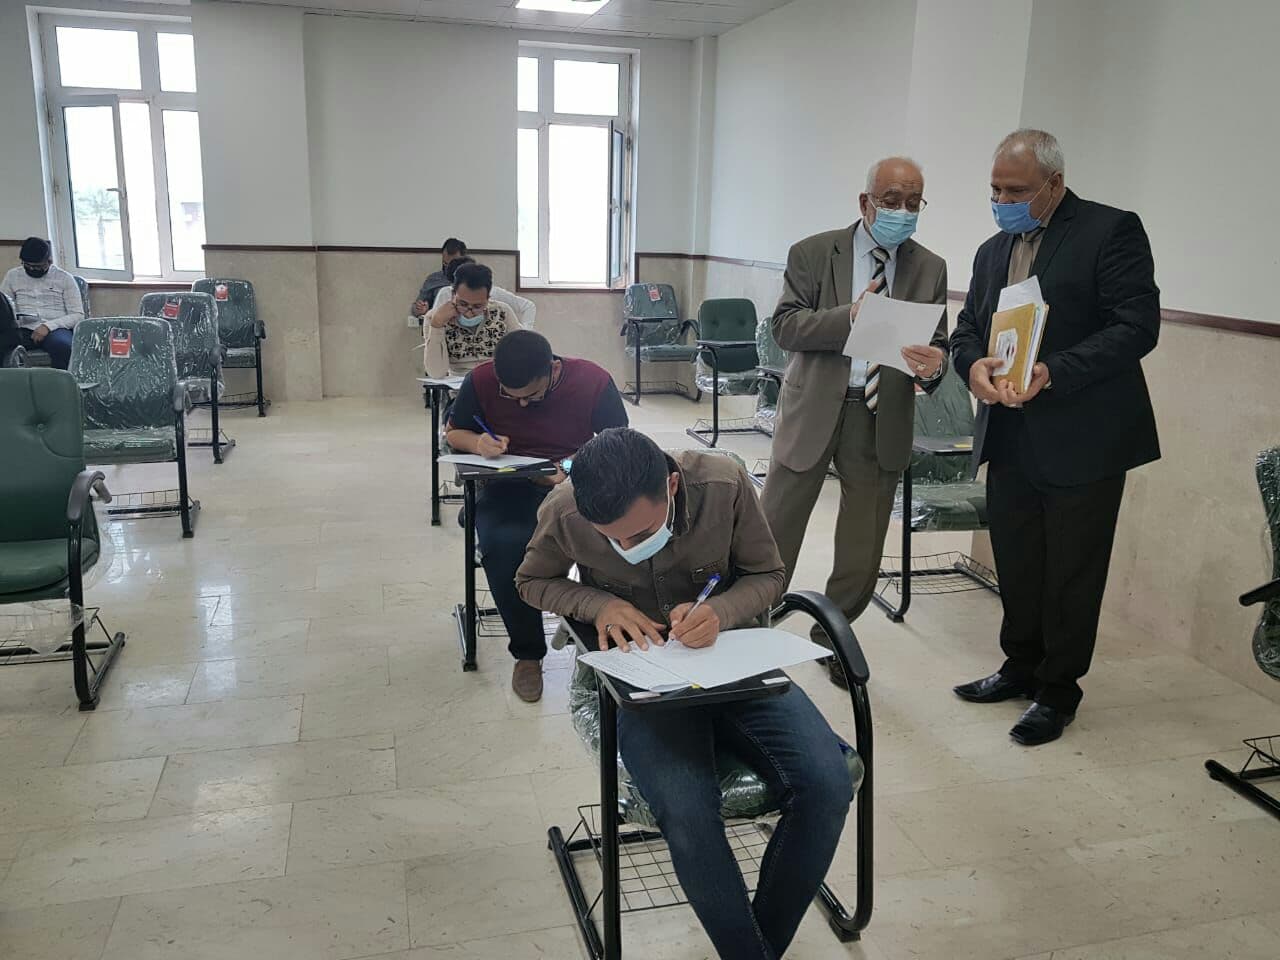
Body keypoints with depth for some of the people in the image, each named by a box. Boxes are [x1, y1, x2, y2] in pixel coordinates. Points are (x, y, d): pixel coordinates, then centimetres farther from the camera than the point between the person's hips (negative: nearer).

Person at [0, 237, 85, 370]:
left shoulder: (65, 278, 8)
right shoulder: (13, 276, 16)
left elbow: (78, 315, 2)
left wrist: (48, 326, -12)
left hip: (55, 329, -2)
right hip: (23, 330, 2)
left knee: (63, 346, -39)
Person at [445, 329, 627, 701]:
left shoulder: (594, 381, -7)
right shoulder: (481, 381, -3)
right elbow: (453, 433, 12)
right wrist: (477, 443, -12)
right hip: (510, 486, 1)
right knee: (505, 546, -34)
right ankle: (527, 652, -9)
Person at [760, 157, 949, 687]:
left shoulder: (930, 269, 7)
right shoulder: (813, 254, -1)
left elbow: (937, 343, 4)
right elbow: (785, 326, -9)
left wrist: (934, 365, -20)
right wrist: (849, 316, -24)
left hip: (882, 422, 2)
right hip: (813, 410, -2)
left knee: (863, 552, 10)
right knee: (775, 530, 5)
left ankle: (833, 638, 31)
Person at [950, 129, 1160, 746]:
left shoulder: (1112, 232, -7)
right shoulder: (994, 251, 14)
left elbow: (1137, 326, -15)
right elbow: (967, 325, 14)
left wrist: (1052, 373, -25)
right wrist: (972, 364, -9)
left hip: (1082, 440, -6)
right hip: (1010, 439, 6)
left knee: (1071, 573, 5)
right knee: (1016, 564, 16)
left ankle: (1057, 690, 21)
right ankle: (1021, 667, 34)